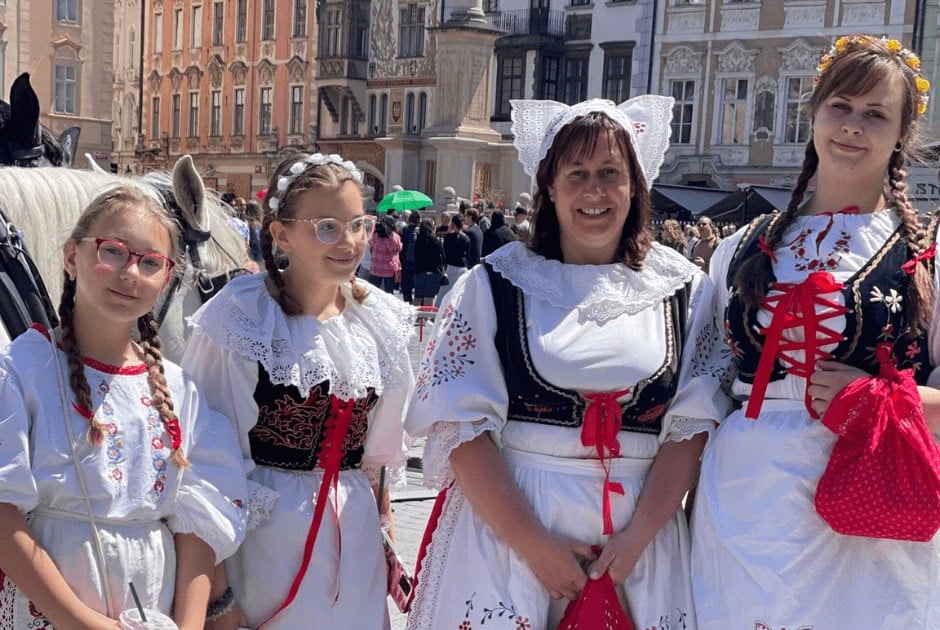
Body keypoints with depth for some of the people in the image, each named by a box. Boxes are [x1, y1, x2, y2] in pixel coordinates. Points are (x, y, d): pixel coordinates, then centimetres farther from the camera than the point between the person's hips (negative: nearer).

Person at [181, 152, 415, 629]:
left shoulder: (381, 320, 2)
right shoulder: (242, 318, -13)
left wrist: (385, 534, 16)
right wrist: (213, 576, -10)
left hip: (354, 536, 5)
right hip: (264, 534, -4)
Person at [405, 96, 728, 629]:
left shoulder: (685, 291, 3)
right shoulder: (495, 285, -2)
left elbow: (694, 426, -2)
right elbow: (463, 425, -8)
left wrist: (637, 537, -13)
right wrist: (533, 545, -14)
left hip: (640, 529, 2)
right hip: (503, 520, -1)